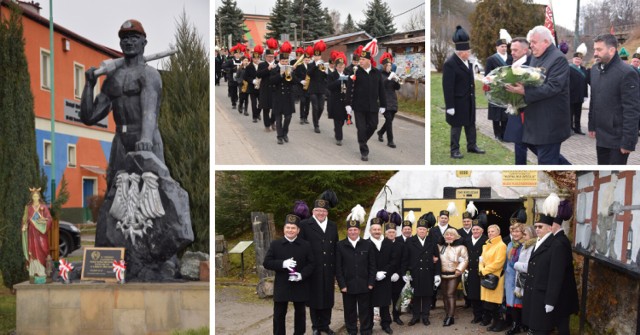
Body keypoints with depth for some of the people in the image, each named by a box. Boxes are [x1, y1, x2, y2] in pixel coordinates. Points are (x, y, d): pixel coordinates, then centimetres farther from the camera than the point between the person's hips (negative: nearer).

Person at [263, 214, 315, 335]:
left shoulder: (306, 245, -1)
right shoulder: (275, 244, -2)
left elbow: (311, 264, -2)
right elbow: (266, 263, -6)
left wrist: (302, 275, -20)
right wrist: (283, 264, -21)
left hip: (300, 286, 1)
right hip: (281, 286, -1)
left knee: (300, 312, 14)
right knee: (279, 314, 4)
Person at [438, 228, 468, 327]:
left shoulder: (460, 247, -5)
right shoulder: (440, 246, 11)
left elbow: (465, 259, -8)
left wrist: (459, 269, -17)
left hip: (454, 274, -5)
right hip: (443, 274, 5)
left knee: (450, 294, -12)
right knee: (445, 294, 10)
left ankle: (451, 317, -10)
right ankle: (448, 314, 19)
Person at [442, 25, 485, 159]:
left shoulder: (466, 60, 4)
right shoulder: (450, 64, -22)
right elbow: (447, 87, -21)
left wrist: (473, 97, 16)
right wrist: (450, 106, -20)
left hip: (469, 100, 8)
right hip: (458, 102, -8)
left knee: (471, 124, 17)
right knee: (457, 126, 4)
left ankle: (472, 146, 31)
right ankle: (454, 150, 15)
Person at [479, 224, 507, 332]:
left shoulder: (501, 245, -10)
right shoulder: (486, 245, 17)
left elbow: (498, 263, -18)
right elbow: (482, 259, 15)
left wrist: (484, 271, -16)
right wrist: (481, 270, -6)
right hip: (485, 276, 7)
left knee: (493, 301, -8)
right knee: (485, 299, 9)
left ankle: (499, 323, 1)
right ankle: (488, 318, 24)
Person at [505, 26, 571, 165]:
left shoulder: (558, 58, -16)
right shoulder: (536, 57, 12)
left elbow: (553, 87, -24)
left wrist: (524, 91, -28)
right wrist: (519, 85, -3)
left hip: (550, 120, -9)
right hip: (538, 118, 9)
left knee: (546, 160, -2)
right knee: (550, 156, 16)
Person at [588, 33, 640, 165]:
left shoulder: (627, 73, -16)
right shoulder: (595, 69, 8)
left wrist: (628, 141, -19)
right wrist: (592, 125, 14)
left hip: (618, 138, -7)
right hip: (601, 135, 7)